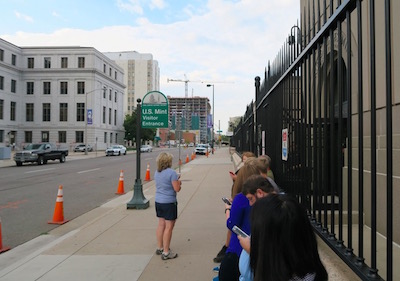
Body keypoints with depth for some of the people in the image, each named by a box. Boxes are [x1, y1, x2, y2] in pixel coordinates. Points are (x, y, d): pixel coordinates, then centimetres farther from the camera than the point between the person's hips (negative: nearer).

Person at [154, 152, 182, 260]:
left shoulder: (157, 172, 7)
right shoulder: (171, 173, -17)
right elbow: (177, 189, -16)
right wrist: (179, 182, 4)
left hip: (158, 201, 8)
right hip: (169, 203, -8)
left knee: (161, 224, 17)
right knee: (169, 227, 0)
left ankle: (159, 248, 28)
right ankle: (166, 252, 5)